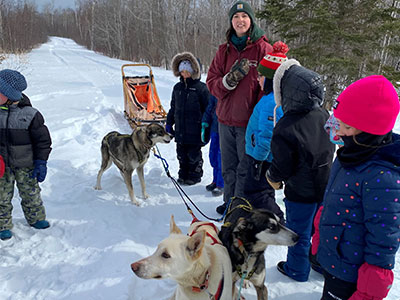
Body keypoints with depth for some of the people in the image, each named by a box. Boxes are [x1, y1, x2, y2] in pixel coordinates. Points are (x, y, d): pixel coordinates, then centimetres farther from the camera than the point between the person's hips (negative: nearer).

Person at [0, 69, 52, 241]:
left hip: (25, 164, -2)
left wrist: (41, 163, -10)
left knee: (30, 193, 13)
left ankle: (36, 218, 34)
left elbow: (43, 140, -7)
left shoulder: (30, 114, -12)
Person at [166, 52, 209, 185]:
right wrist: (169, 123, 16)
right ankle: (183, 175, 29)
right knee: (181, 154, 14)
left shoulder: (200, 87, -8)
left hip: (195, 129, -5)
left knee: (194, 154, 5)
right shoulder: (177, 87, 11)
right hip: (180, 129, 6)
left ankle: (195, 176, 22)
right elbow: (173, 107, 19)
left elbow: (207, 109, -7)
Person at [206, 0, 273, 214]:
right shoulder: (224, 50, 10)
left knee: (245, 168, 3)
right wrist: (230, 79, -15)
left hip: (249, 121, -5)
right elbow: (211, 83, 6)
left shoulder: (263, 48, -4)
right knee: (228, 168, 16)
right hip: (226, 119, 5)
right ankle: (230, 203, 34)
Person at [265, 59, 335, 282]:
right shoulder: (324, 117, -6)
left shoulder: (285, 128, -28)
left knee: (299, 232, 14)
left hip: (300, 192, -6)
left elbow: (283, 165, -21)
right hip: (326, 187, 7)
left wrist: (273, 178, 0)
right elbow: (331, 148, 8)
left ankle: (297, 270, 34)